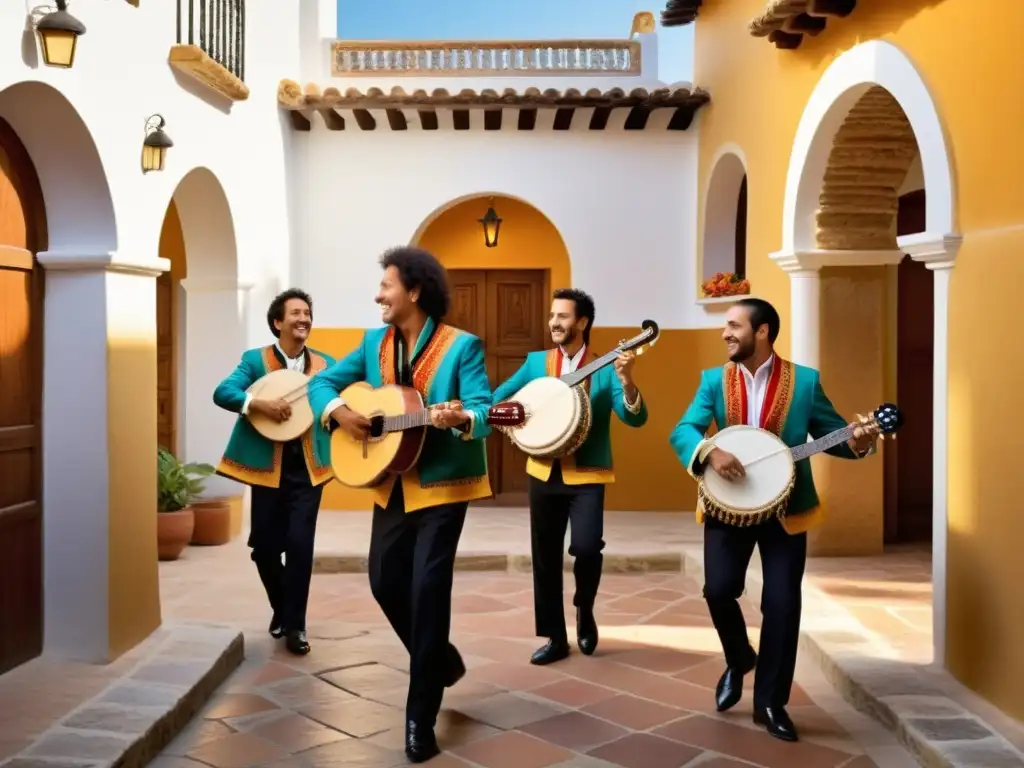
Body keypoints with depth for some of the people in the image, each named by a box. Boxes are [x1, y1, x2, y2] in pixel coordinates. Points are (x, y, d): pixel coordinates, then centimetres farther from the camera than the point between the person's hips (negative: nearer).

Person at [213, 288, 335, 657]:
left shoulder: (326, 364, 7)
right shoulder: (255, 359, 0)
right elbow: (222, 393, -12)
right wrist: (259, 403, -27)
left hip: (309, 467, 1)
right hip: (268, 467, 0)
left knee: (299, 544, -7)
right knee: (265, 546, 6)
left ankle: (295, 624, 5)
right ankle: (281, 609, 31)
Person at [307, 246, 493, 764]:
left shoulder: (461, 346, -12)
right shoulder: (375, 343, 6)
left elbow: (482, 411, -20)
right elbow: (323, 383, 10)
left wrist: (461, 419, -42)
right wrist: (337, 411, -11)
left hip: (442, 485, -6)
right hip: (391, 484, 6)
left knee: (427, 590, -6)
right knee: (385, 583, 11)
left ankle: (420, 718, 7)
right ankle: (441, 660, 38)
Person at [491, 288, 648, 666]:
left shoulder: (604, 368, -5)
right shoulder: (535, 361, 5)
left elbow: (636, 419, -13)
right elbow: (496, 397, 7)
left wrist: (626, 381, -30)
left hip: (587, 474, -3)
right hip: (544, 473, 3)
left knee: (587, 546, -20)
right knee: (545, 558, 6)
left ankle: (584, 608, 11)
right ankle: (555, 638, 21)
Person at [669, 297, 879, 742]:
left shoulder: (805, 381, -3)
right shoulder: (714, 381, 1)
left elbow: (831, 433, 1)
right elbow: (682, 430, -8)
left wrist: (858, 442, -21)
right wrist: (710, 452, -27)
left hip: (785, 509, -1)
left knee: (782, 604, -1)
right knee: (719, 589, -8)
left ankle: (770, 703, 14)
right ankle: (738, 659, 25)